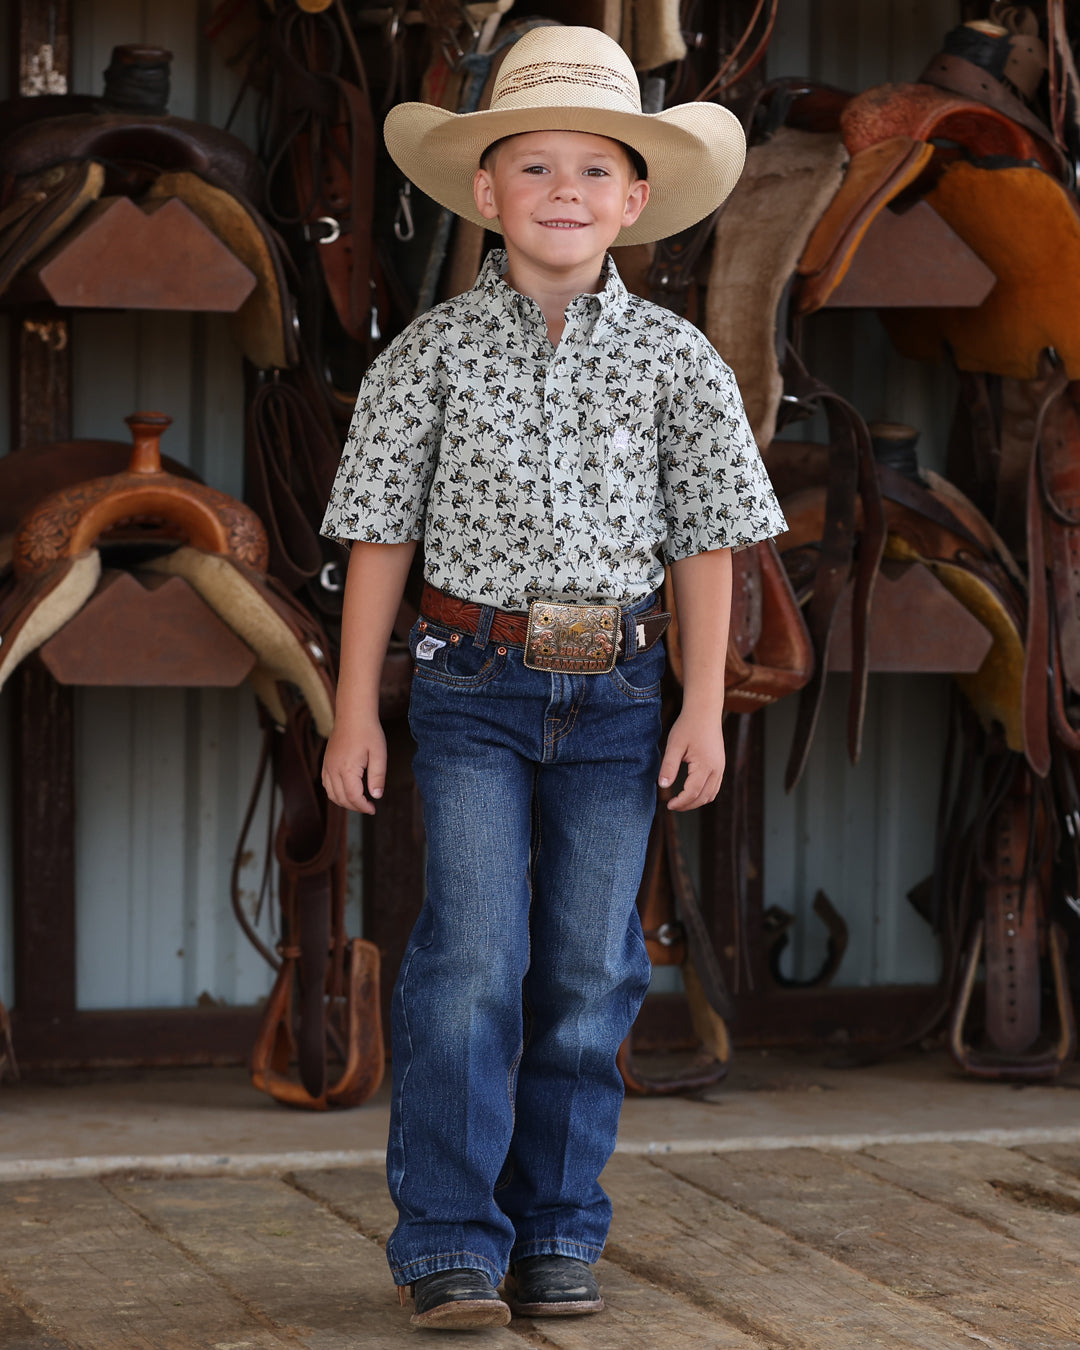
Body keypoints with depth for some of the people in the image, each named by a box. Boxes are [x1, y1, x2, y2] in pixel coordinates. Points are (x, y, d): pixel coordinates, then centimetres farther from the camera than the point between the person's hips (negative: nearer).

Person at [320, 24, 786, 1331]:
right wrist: (355, 716, 0)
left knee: (588, 968, 5)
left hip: (615, 692, 2)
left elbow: (704, 541, 7)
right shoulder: (433, 351, -1)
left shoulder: (672, 359, 3)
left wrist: (704, 708, 1)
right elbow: (381, 537, 2)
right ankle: (448, 1241, -2)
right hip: (474, 686, -2)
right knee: (473, 956, -10)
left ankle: (555, 1235, 16)